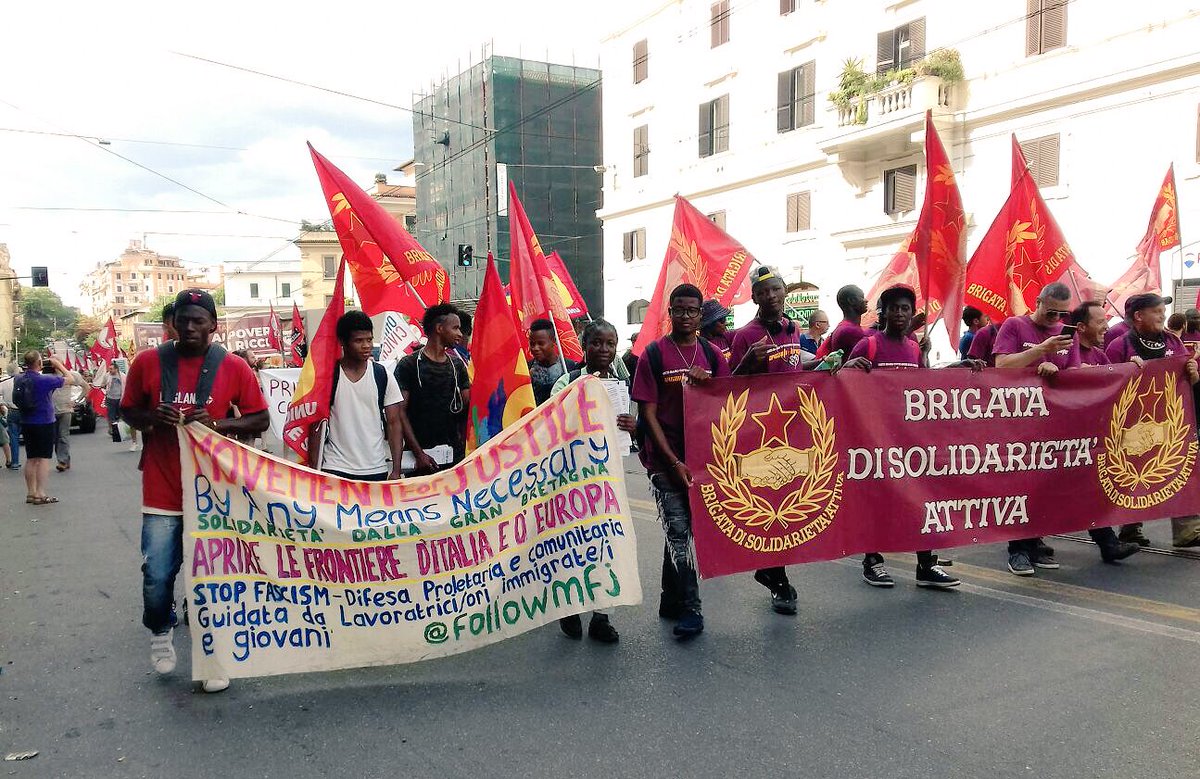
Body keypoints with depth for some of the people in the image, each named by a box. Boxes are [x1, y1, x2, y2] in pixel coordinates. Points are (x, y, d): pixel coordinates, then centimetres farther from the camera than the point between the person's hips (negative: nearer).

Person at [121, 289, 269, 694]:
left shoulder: (233, 367, -2)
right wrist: (151, 418, -11)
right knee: (157, 575, 2)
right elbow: (128, 410, 12)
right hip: (162, 492, 1)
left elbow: (260, 419, 2)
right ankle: (160, 632, 35)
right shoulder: (148, 362, 1)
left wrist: (217, 423, -15)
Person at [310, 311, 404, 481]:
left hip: (376, 470, 1)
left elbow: (394, 424, 1)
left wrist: (396, 470, -5)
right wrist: (313, 470, -2)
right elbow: (315, 426, 2)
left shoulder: (383, 376, 1)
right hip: (335, 469, -1)